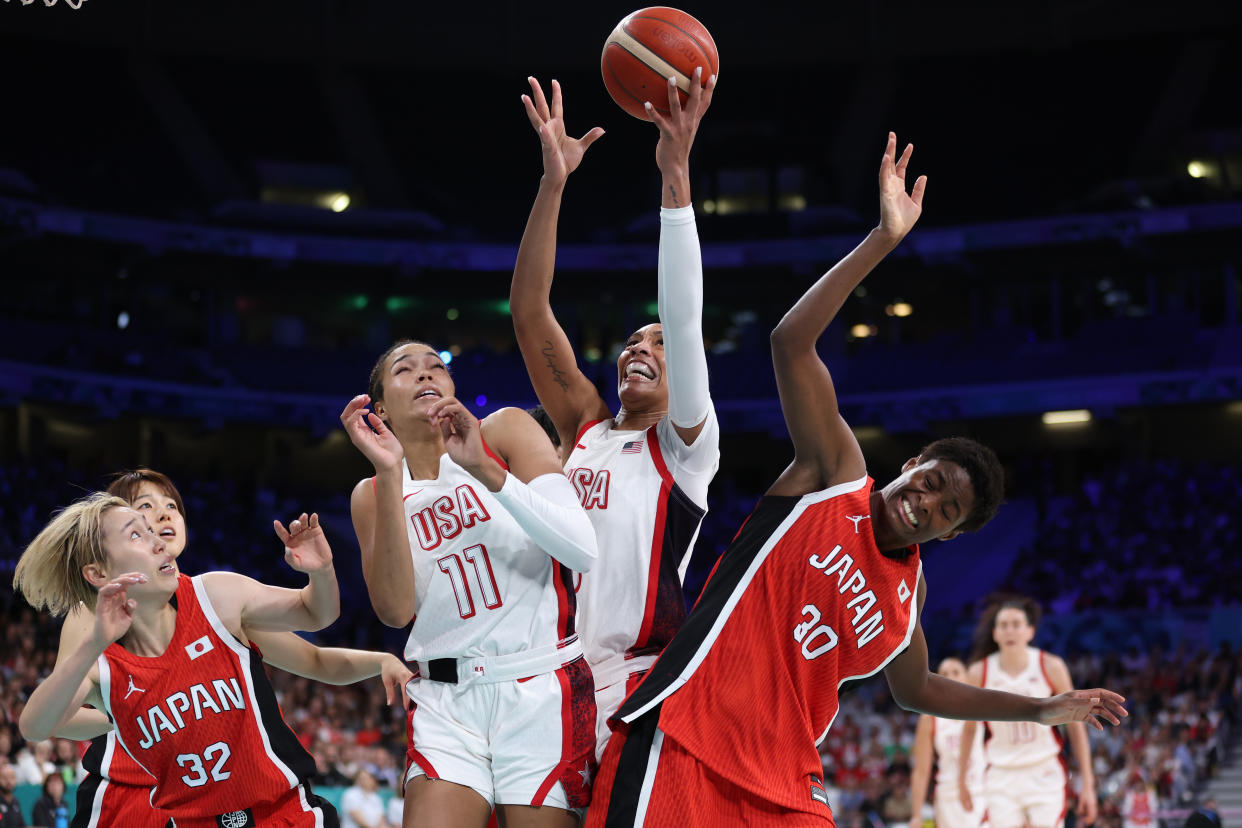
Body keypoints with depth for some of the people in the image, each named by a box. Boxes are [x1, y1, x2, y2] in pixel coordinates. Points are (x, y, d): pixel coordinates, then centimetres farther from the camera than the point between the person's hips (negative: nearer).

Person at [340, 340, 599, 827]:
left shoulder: (504, 431, 2)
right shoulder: (372, 495, 9)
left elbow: (586, 551, -11)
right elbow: (395, 610, -9)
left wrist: (485, 470, -19)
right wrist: (389, 475, -13)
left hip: (540, 691, -2)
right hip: (446, 703, 2)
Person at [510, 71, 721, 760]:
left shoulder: (686, 442, 4)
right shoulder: (587, 428, 16)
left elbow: (685, 320, -9)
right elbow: (528, 314, 9)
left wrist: (675, 174, -17)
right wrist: (553, 181, -1)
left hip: (639, 681, -4)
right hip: (557, 678, 4)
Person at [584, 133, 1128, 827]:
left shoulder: (908, 591, 17)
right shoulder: (838, 474, 2)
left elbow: (914, 688, 35)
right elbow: (792, 341, -9)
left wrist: (1041, 711, 31)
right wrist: (885, 240, -14)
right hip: (687, 738, -6)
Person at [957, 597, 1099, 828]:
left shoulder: (1051, 667, -6)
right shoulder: (979, 673, -4)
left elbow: (1075, 727, 0)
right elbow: (968, 730, 10)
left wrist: (1087, 784, -2)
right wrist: (961, 780, 14)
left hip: (1045, 775, -1)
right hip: (1002, 776, 1)